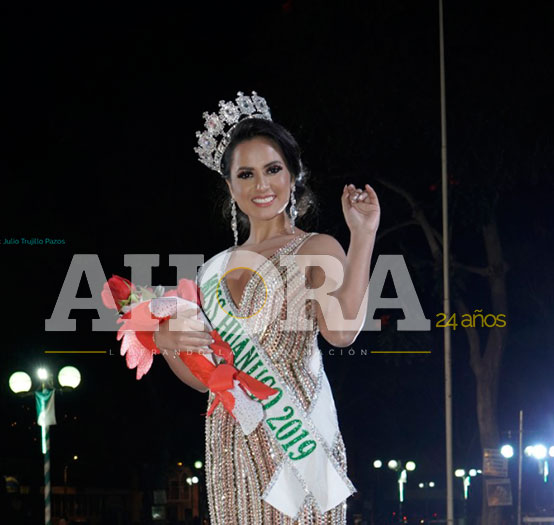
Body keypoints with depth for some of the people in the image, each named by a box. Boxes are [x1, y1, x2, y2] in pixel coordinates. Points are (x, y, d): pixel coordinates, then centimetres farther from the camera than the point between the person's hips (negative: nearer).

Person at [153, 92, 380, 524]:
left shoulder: (315, 251, 0)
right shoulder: (219, 267, 15)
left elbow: (342, 330, -20)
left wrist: (363, 236, -21)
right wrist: (165, 340, -3)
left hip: (293, 434, -5)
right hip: (231, 445, 5)